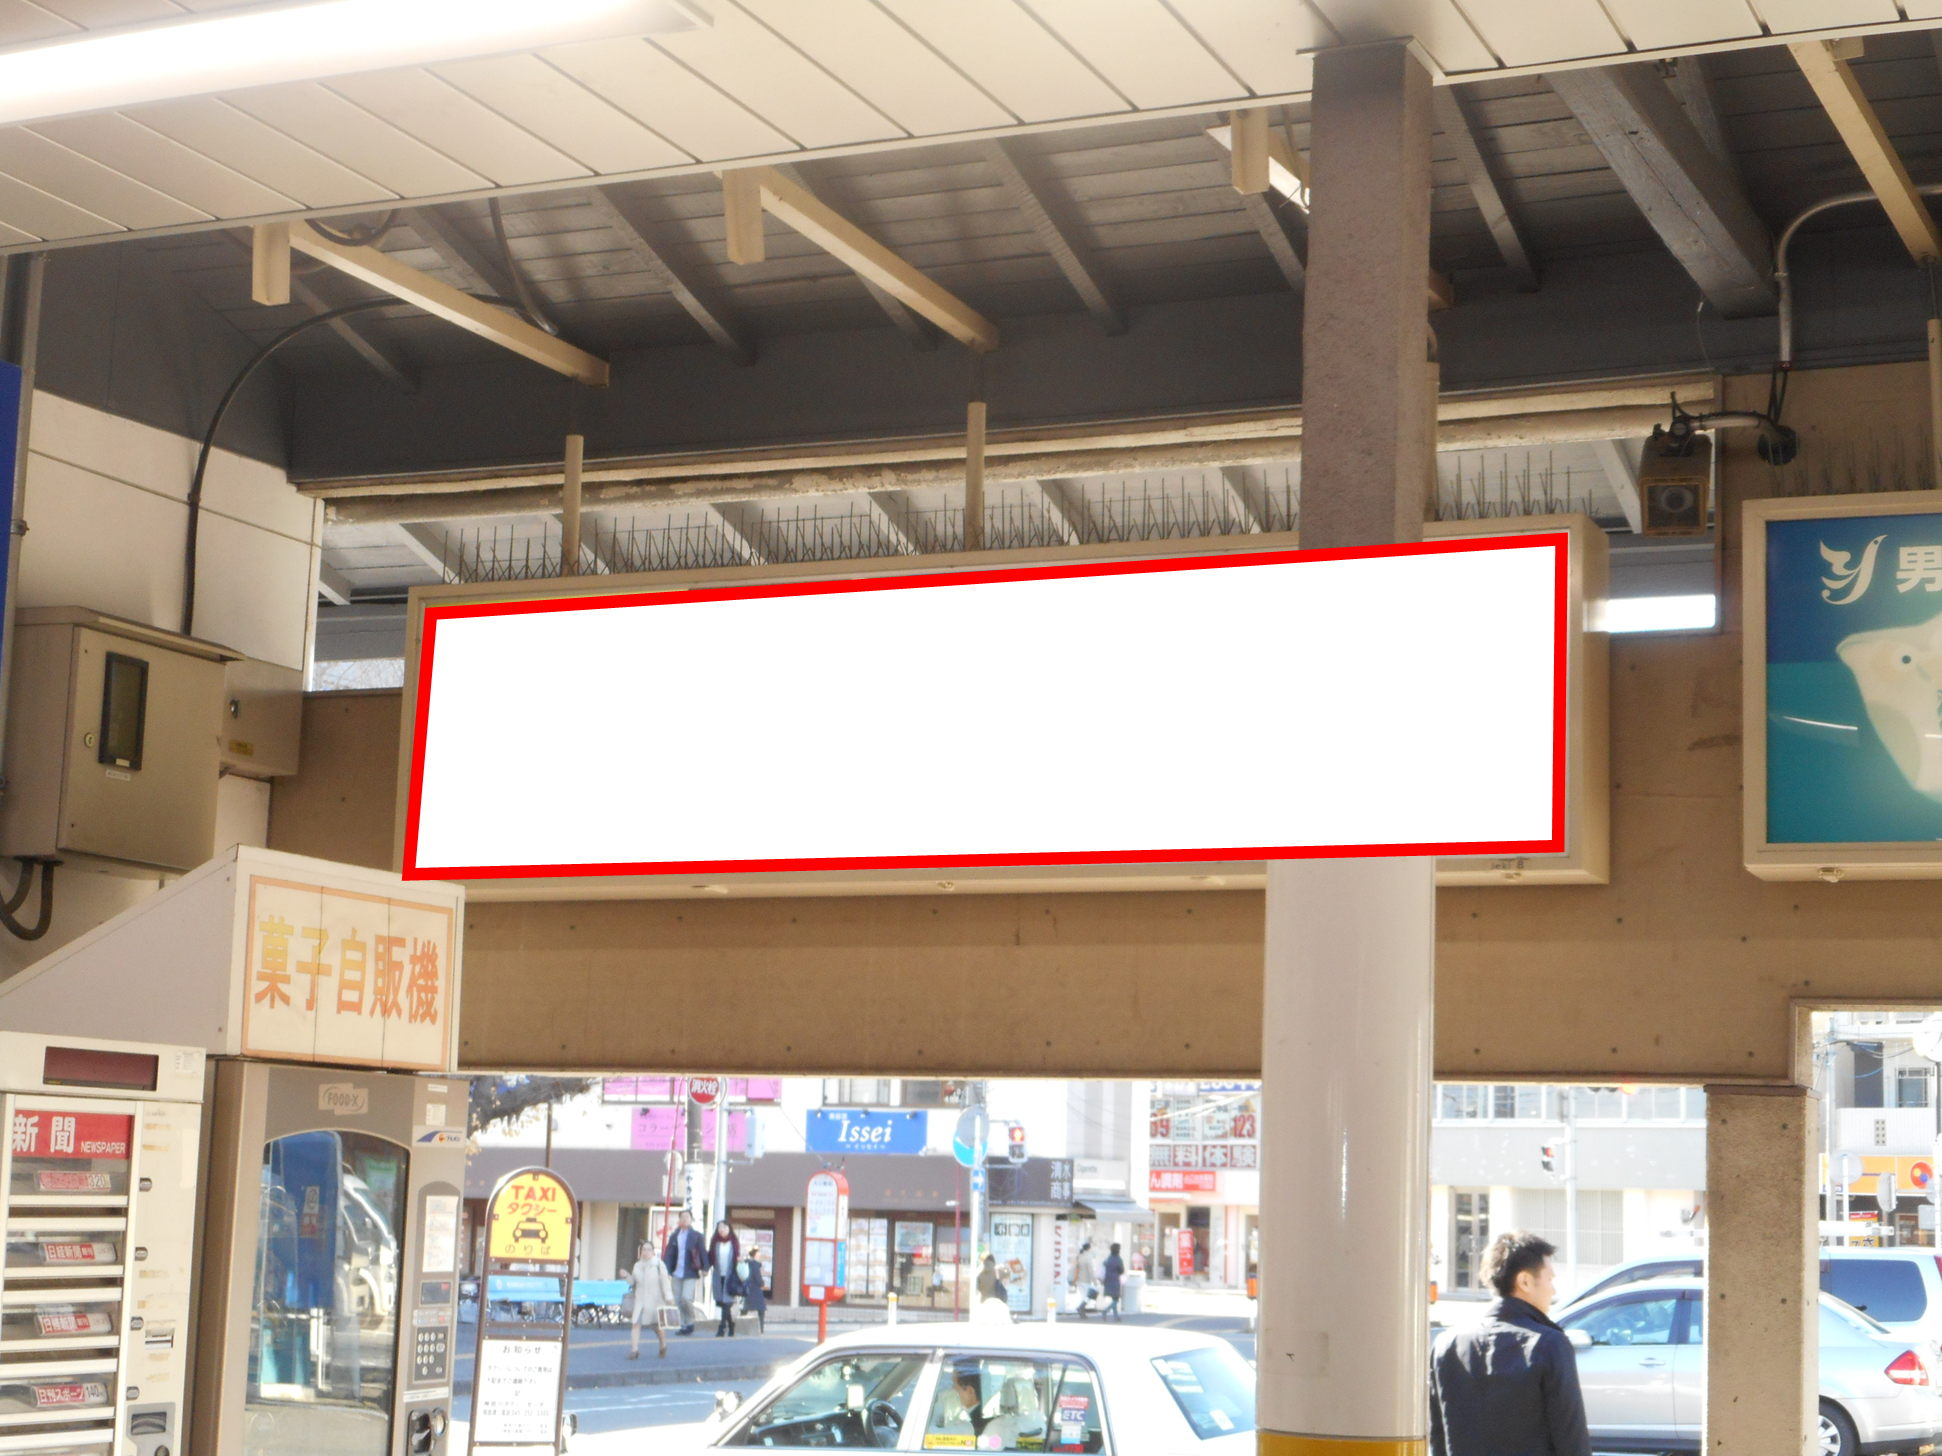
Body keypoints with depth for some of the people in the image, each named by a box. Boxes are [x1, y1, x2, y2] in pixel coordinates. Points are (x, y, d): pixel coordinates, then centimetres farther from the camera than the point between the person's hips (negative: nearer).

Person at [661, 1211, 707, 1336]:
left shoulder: (696, 1235, 0)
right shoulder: (674, 1236, 10)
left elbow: (702, 1252, -2)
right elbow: (668, 1254, 7)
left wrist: (705, 1268, -10)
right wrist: (667, 1271, -3)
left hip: (690, 1273, -4)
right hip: (677, 1273, 4)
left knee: (686, 1297, -15)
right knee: (677, 1300, 3)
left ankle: (690, 1322, 4)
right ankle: (683, 1325, 13)